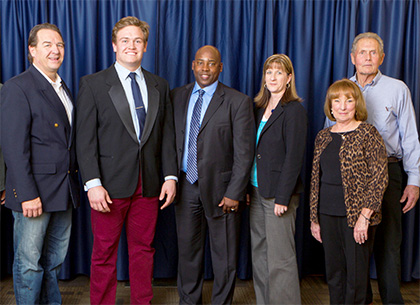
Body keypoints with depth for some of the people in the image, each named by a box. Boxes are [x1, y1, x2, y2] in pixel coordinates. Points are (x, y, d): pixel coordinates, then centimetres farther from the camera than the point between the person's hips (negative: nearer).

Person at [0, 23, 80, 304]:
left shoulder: (63, 88, 15)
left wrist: (74, 182, 10)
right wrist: (27, 194, -20)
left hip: (65, 191, 7)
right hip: (35, 192, -7)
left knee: (55, 259, 18)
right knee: (29, 263, 5)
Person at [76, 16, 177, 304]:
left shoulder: (160, 86, 11)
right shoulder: (93, 84, 0)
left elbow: (167, 135, 10)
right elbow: (86, 139, -5)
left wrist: (170, 176, 1)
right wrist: (93, 183, -14)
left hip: (149, 185, 3)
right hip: (111, 184, -3)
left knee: (144, 250, 13)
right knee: (104, 253, 7)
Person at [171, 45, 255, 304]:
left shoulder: (238, 102, -6)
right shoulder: (177, 96, 7)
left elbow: (244, 153, -8)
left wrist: (234, 193, -13)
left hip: (220, 186, -3)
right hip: (186, 185, 4)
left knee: (224, 255, 8)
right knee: (187, 249, 14)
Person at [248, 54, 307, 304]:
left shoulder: (295, 111, -8)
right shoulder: (259, 108, 14)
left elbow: (294, 158, -13)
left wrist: (282, 197, -16)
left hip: (278, 193, -7)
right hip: (257, 190, 8)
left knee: (280, 259, -1)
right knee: (259, 253, 13)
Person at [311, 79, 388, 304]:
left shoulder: (368, 133, -5)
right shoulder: (323, 137, 10)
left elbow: (380, 178, -10)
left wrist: (364, 216, -17)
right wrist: (314, 218, 9)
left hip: (356, 215, -5)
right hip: (328, 215, 5)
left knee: (356, 273, 4)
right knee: (333, 272, 12)